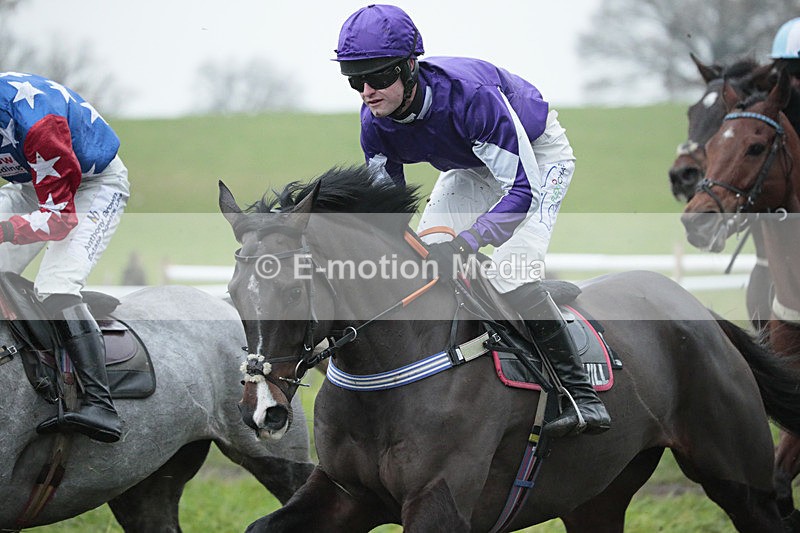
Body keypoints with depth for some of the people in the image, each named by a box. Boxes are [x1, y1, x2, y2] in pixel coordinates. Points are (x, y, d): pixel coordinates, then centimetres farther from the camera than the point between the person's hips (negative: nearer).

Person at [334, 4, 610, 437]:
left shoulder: (468, 93, -41)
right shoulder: (375, 121, -21)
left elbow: (523, 188, -40)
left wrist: (466, 243, -50)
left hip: (537, 156, -7)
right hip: (470, 169, 7)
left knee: (510, 272, -26)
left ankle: (580, 391, -18)